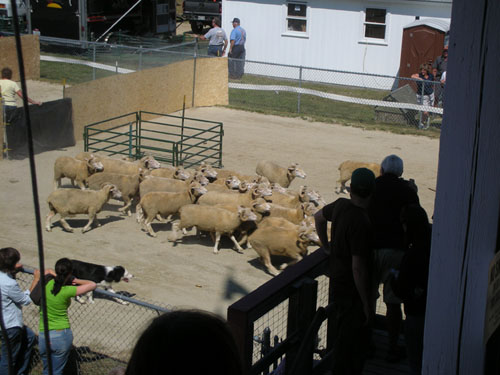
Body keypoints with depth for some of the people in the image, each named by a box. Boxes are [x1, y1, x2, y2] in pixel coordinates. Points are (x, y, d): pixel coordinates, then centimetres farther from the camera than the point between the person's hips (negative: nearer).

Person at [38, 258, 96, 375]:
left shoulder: (48, 284, -6)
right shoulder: (67, 291, -17)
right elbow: (92, 285, -11)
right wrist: (76, 281, 2)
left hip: (44, 336, 4)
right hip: (62, 335, -3)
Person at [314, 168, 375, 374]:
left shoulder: (341, 205, -4)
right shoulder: (361, 223, -28)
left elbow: (319, 216, 19)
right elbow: (358, 267, -27)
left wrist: (326, 246, 27)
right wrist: (367, 303, -19)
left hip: (336, 281, 9)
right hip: (352, 290, -9)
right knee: (354, 344, 5)